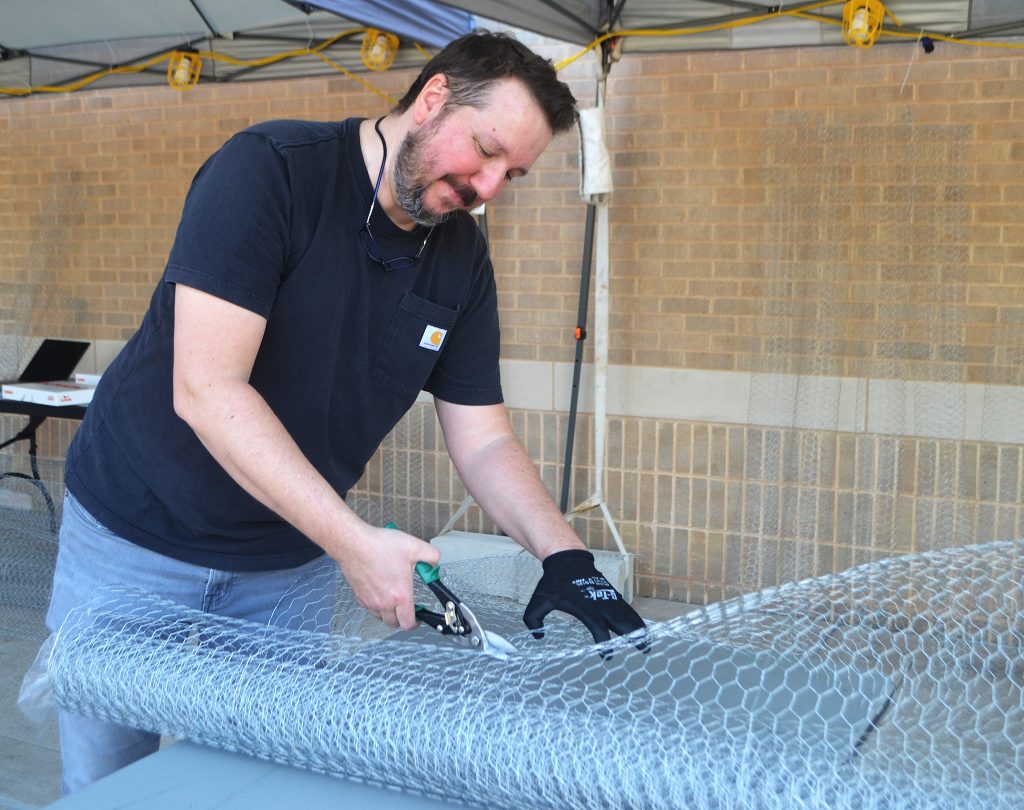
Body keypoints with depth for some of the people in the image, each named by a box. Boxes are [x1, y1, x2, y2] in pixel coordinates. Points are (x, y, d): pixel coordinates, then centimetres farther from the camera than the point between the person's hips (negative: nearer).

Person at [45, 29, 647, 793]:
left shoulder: (463, 258, -3)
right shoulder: (268, 169, -20)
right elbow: (206, 389, -28)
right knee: (105, 779, 10)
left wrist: (565, 556, -16)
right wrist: (353, 542, -33)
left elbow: (483, 440, 0)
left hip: (289, 567, 5)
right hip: (136, 537, -4)